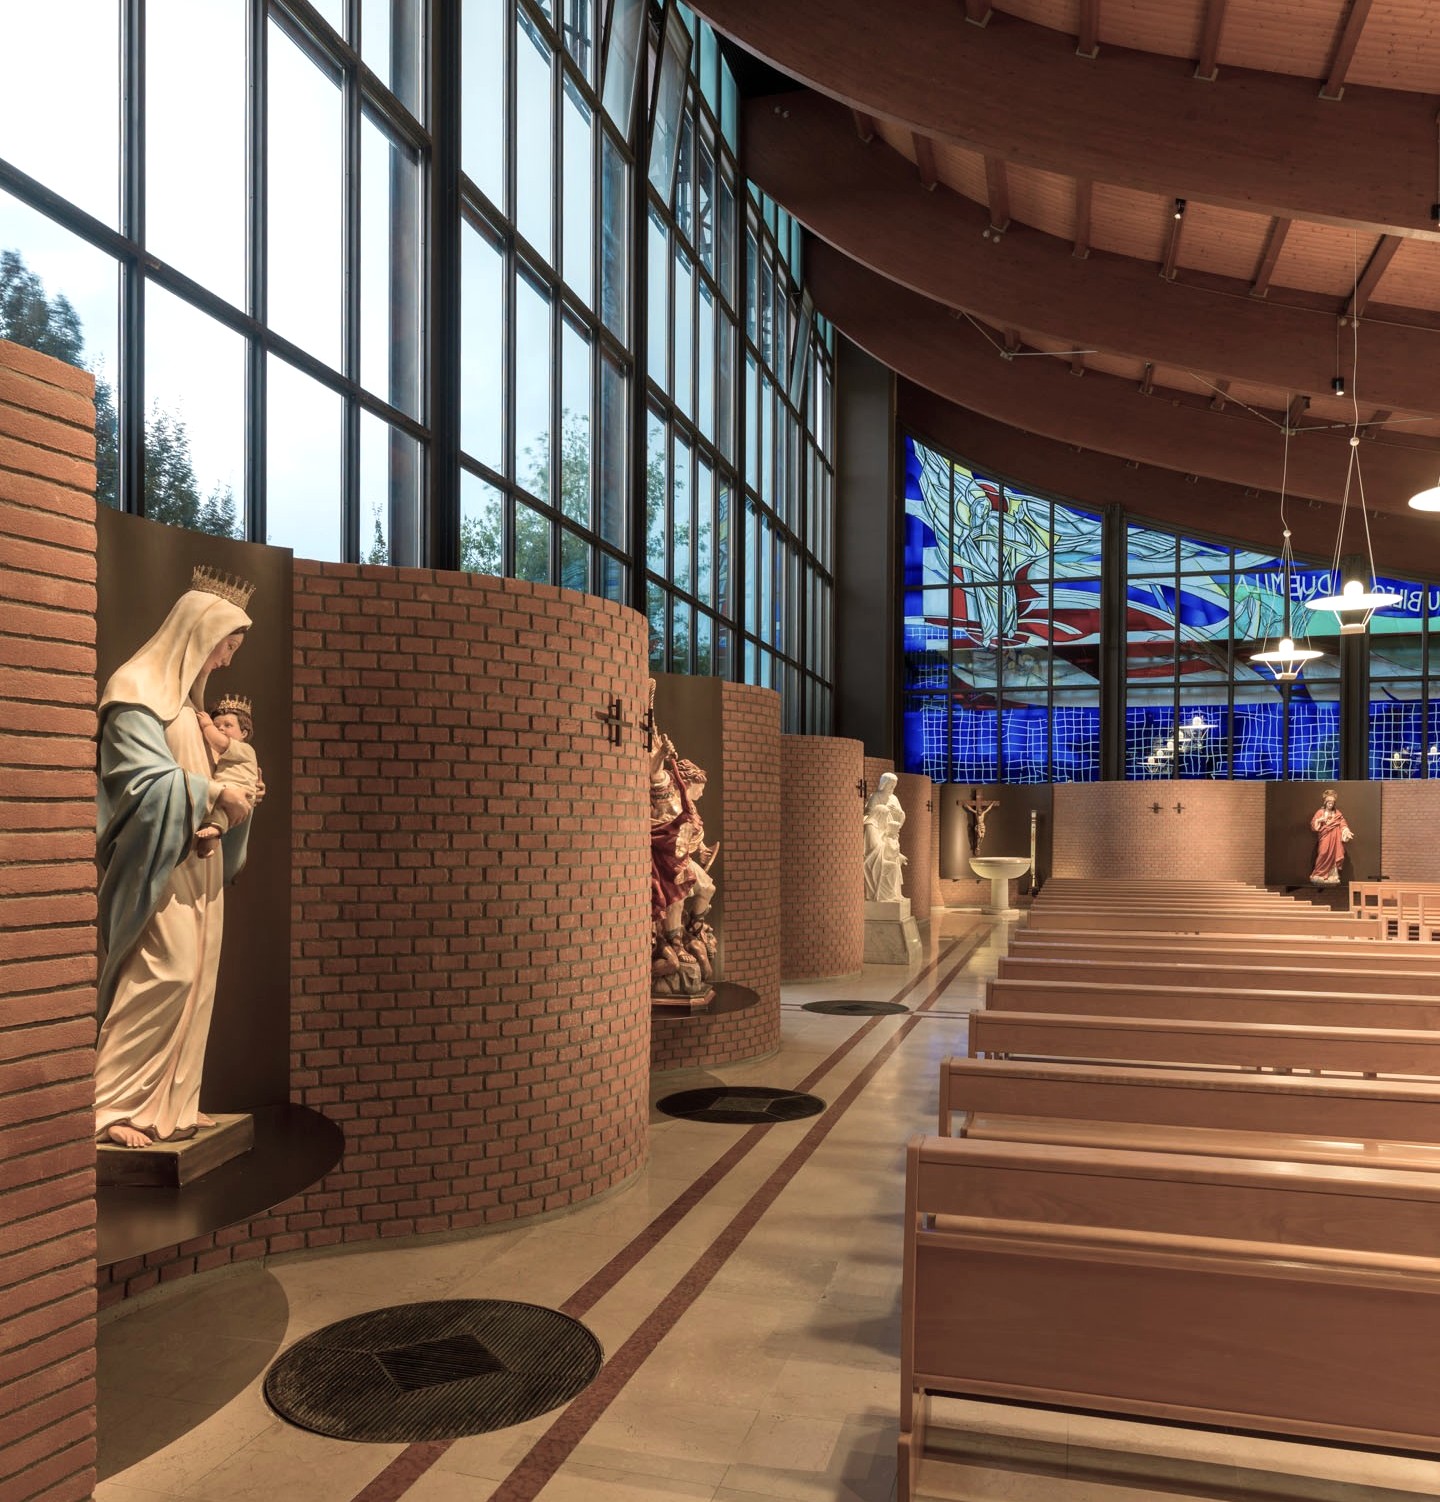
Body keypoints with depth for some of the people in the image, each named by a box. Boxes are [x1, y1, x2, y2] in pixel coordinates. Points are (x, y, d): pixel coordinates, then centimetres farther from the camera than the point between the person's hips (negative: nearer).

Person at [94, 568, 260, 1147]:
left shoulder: (183, 696, 18)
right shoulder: (138, 691, -10)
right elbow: (146, 780, -18)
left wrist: (234, 791, 5)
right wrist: (216, 793, -15)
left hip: (194, 867, 9)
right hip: (157, 867, -9)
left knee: (194, 979, 7)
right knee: (164, 974, -12)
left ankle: (171, 1102, 13)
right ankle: (109, 1106, -3)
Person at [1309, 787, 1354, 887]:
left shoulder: (1337, 813, 9)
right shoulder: (1320, 812, 2)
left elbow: (1343, 824, 2)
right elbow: (1313, 825, -2)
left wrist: (1347, 832, -16)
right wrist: (1319, 820, -20)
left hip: (1335, 840, 3)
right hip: (1324, 839, -2)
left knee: (1334, 857, 2)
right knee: (1324, 856, -7)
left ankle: (1332, 877, 8)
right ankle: (1319, 876, 0)